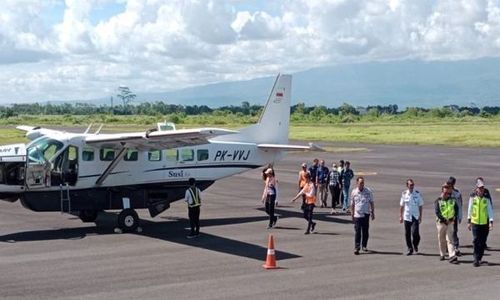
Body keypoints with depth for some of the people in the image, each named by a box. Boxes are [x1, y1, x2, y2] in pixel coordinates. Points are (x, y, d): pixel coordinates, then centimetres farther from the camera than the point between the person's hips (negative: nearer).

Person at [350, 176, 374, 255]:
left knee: (365, 231, 9)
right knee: (357, 232, -4)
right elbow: (352, 204, 8)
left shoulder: (368, 191, -1)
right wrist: (352, 214, 8)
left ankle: (364, 246, 24)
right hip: (357, 215, -1)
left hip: (366, 214, 1)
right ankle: (356, 248, -3)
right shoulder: (354, 192, 0)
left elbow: (371, 203, 7)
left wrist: (373, 213, 5)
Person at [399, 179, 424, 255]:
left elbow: (420, 206, 2)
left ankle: (415, 245, 16)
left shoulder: (418, 194, -2)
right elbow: (401, 206, 9)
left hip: (415, 217, -2)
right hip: (406, 217, 2)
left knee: (415, 232, -12)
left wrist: (420, 216, -2)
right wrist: (401, 216, 6)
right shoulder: (404, 194, 3)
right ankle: (410, 249, 17)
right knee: (407, 234, 4)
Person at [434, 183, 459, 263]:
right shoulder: (438, 201, -3)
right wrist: (444, 220, -17)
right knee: (441, 240, 9)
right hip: (441, 223, -1)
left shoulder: (452, 201, 8)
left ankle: (452, 256, -13)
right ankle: (442, 254, 24)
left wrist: (454, 217, -6)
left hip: (450, 222, 1)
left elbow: (457, 209, 10)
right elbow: (437, 212, -11)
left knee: (450, 239, -5)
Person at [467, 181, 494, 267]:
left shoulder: (486, 199, 1)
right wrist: (468, 222, 12)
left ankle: (479, 259, 19)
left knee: (482, 242, 6)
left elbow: (490, 211, 0)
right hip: (475, 223, -1)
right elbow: (469, 210, 11)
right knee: (476, 241, -7)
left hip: (485, 223, 1)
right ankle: (476, 260, -3)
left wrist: (491, 222, -10)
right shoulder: (472, 198, 2)